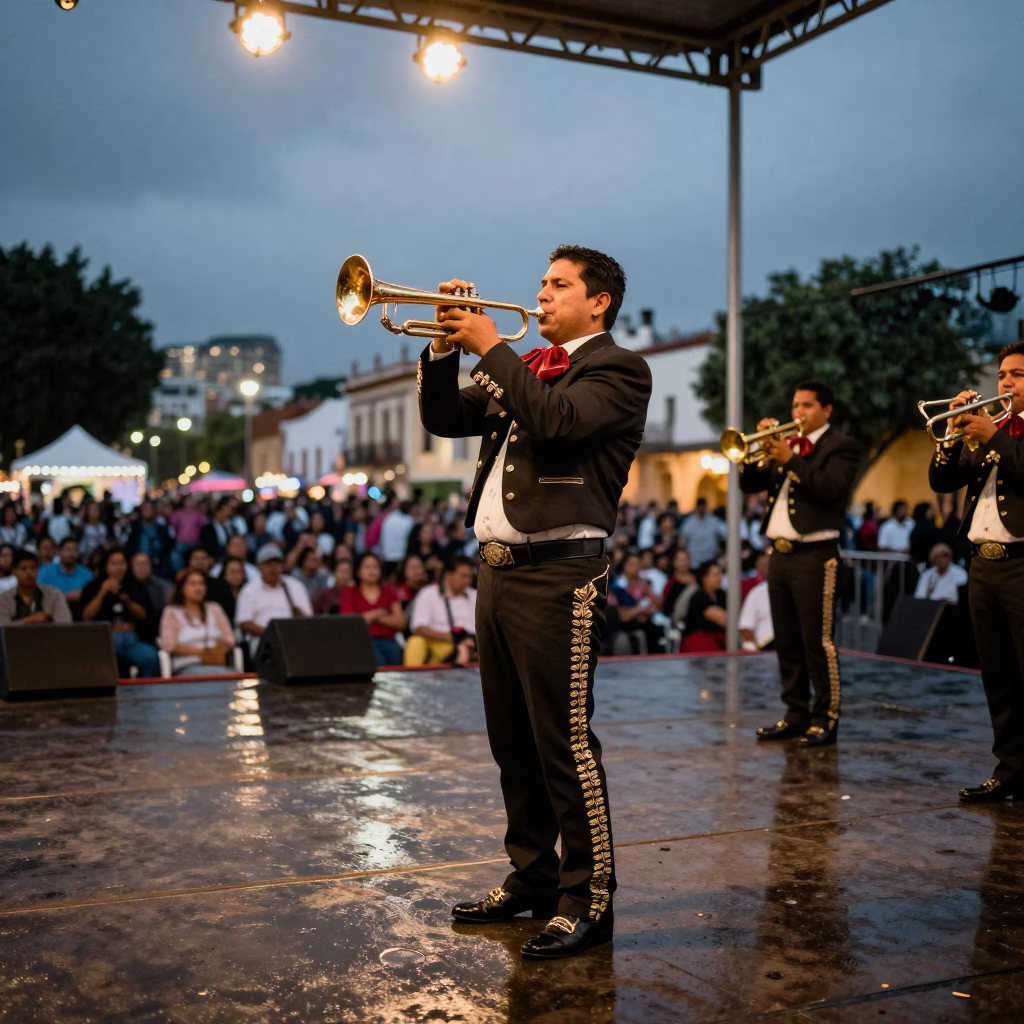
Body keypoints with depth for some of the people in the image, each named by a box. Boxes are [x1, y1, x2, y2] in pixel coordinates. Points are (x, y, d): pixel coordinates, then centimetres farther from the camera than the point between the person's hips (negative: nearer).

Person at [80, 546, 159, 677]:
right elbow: (87, 616, 2)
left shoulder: (134, 588, 21)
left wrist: (128, 602, -3)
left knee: (150, 657, -32)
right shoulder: (92, 587, 15)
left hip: (131, 640, 2)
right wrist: (103, 592, -5)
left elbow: (144, 615, 13)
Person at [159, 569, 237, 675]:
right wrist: (201, 651, -12)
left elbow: (229, 638, 13)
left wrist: (218, 650, -11)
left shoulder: (214, 608, 23)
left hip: (217, 664, 3)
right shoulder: (172, 612, 11)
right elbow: (169, 645, -2)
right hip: (188, 666, -3)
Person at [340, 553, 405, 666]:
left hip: (388, 640, 2)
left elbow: (401, 622, 7)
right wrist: (376, 614, 2)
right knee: (378, 662, -35)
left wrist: (374, 618, -2)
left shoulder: (389, 591, 20)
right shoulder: (349, 593, 14)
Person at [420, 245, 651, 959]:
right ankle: (533, 874, 26)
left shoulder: (618, 369, -3)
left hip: (559, 574, -8)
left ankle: (590, 899, 4)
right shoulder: (526, 369, 21)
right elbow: (444, 419, 17)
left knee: (565, 742, -6)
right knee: (513, 743, 14)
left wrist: (493, 347, -13)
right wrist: (447, 347, 3)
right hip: (499, 571, 8)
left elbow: (556, 422, -21)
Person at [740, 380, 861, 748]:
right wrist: (758, 452, -4)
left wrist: (789, 460, -18)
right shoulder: (785, 444, 19)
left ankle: (826, 719, 0)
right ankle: (797, 714, 18)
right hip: (779, 554, 7)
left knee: (818, 642, -6)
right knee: (786, 642, 10)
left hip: (814, 556, -7)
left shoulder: (840, 447, -1)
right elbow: (750, 484, 13)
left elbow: (830, 488, -18)